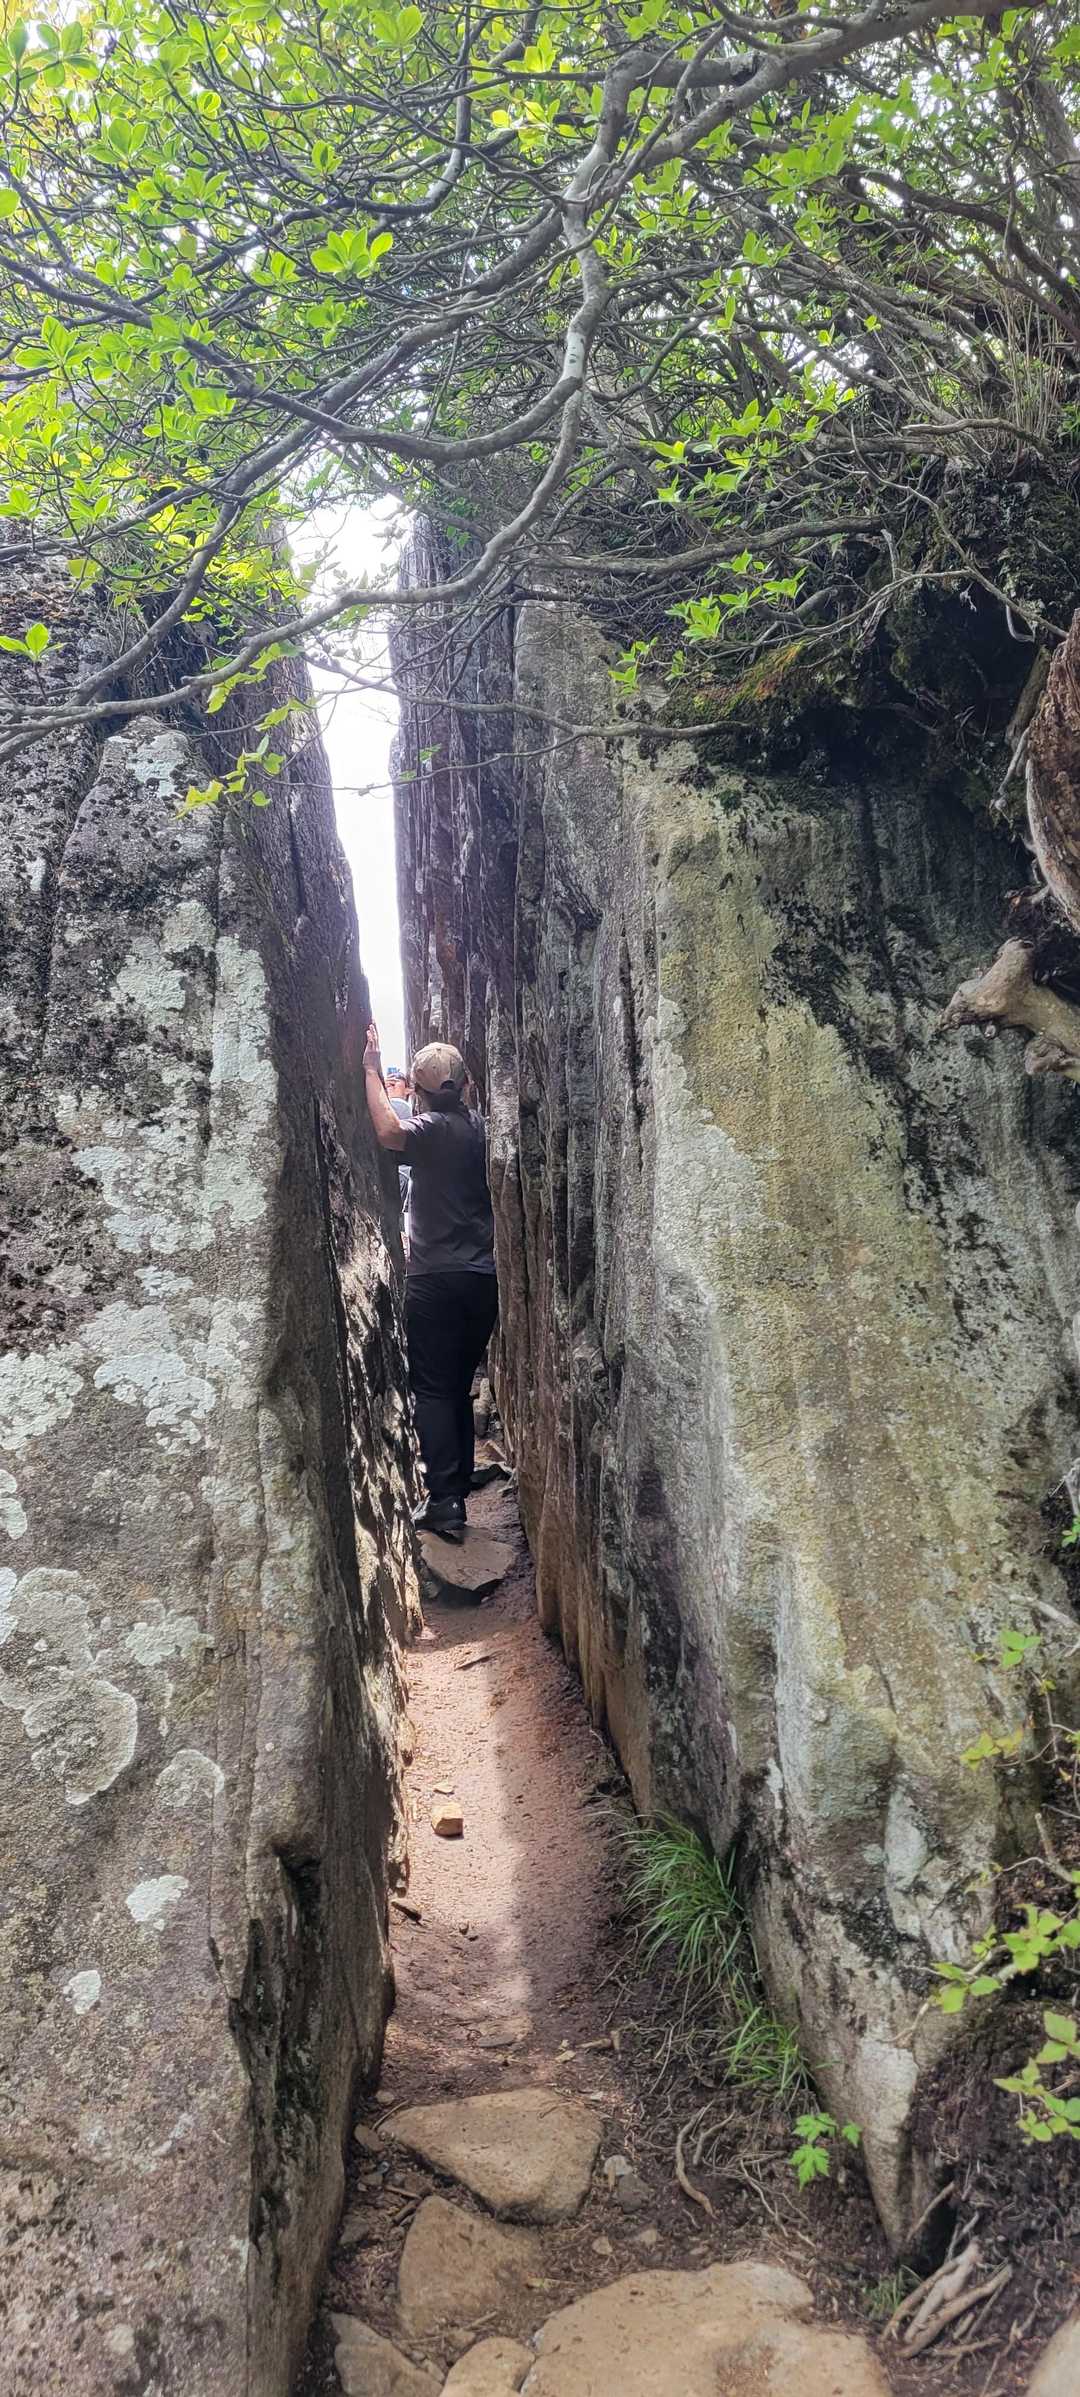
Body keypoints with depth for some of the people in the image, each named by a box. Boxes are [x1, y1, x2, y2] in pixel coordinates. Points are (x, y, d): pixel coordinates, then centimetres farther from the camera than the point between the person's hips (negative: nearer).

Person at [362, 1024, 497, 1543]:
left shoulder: (433, 1129, -14)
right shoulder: (477, 1125, 8)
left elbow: (389, 1132, -35)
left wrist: (372, 1070, -25)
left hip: (436, 1280, -7)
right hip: (483, 1278, 7)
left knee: (433, 1390, -2)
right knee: (460, 1388, 15)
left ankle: (445, 1501, -5)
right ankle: (459, 1489, 20)